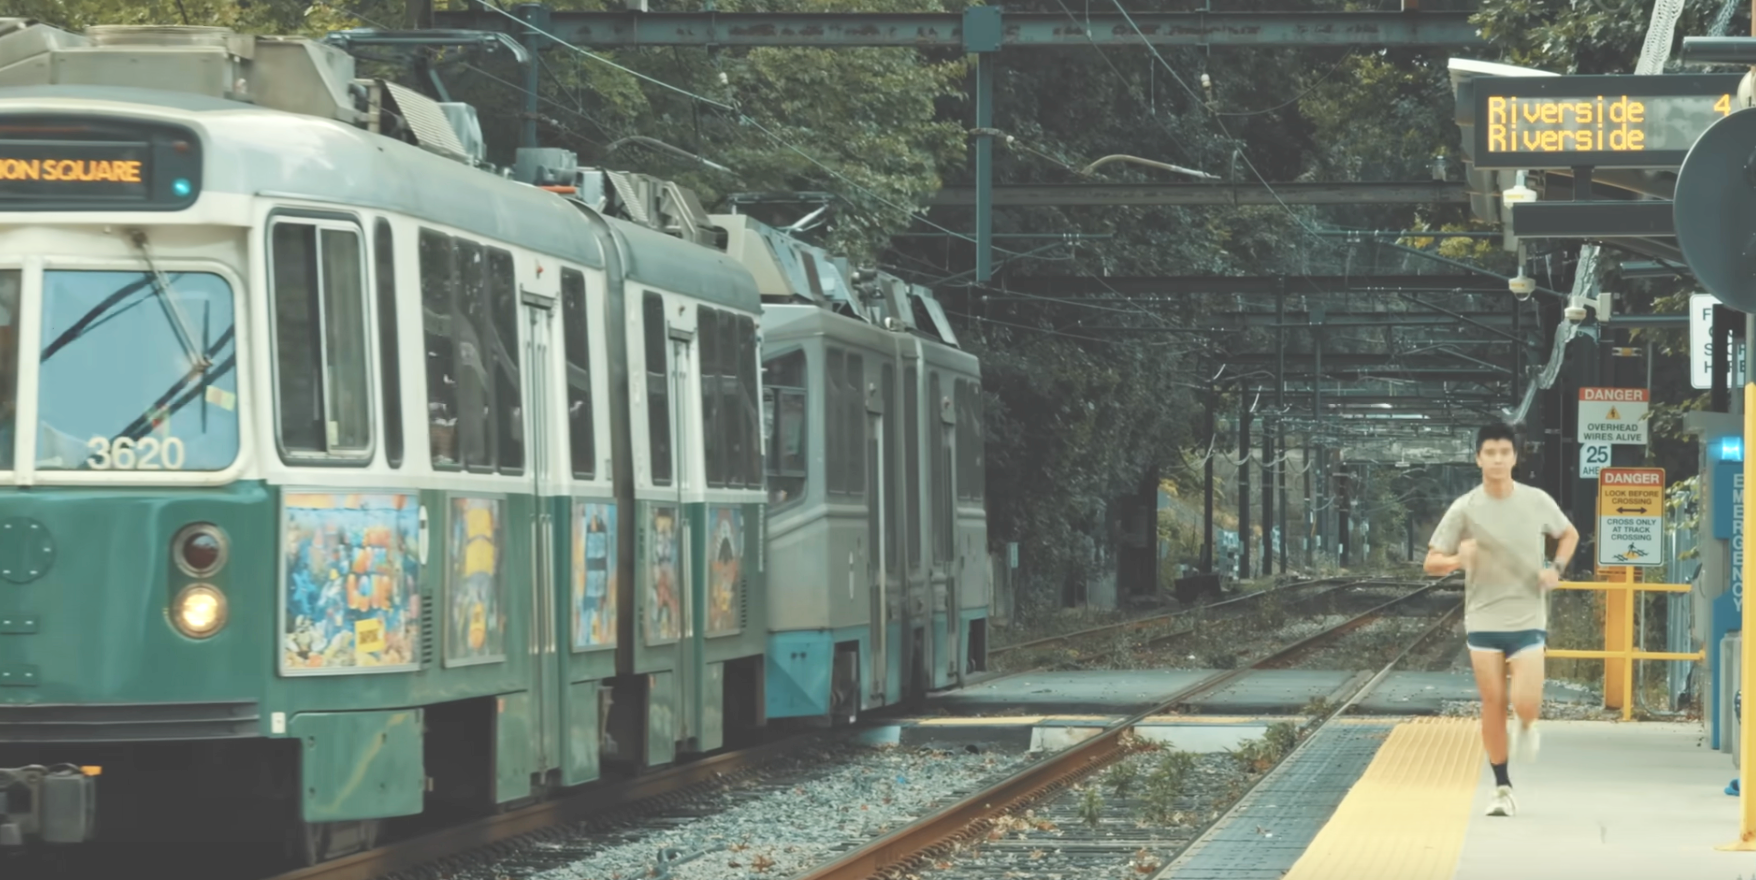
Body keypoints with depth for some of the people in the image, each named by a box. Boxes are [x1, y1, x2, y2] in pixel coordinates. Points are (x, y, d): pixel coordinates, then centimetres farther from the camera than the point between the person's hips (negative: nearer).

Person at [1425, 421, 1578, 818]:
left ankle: (1527, 728, 24)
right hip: (1483, 621, 0)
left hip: (1528, 620, 0)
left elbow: (1569, 535, 16)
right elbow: (1432, 562, -3)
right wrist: (1458, 560, -26)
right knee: (1493, 704, 2)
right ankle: (1502, 788, 14)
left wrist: (1556, 568, -3)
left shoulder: (1537, 502, -3)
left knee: (1525, 703, -14)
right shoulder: (1464, 509, -6)